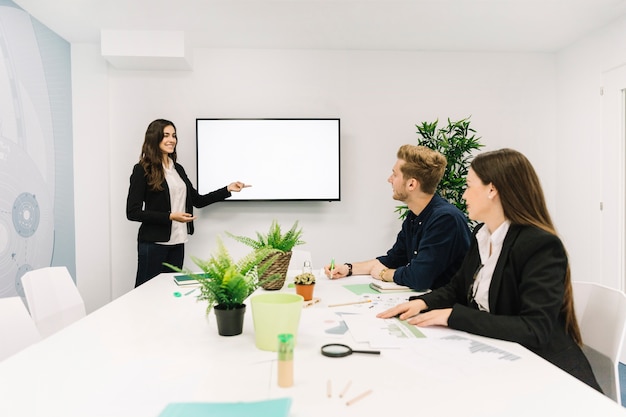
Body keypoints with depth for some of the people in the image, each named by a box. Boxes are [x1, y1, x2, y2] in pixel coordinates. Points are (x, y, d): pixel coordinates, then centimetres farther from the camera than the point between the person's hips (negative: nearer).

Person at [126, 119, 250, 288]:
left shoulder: (178, 168, 13)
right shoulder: (143, 170, -6)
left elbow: (197, 200, 16)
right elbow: (133, 212, -10)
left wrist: (228, 189, 8)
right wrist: (170, 216, -17)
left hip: (177, 242, 6)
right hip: (154, 242, -6)